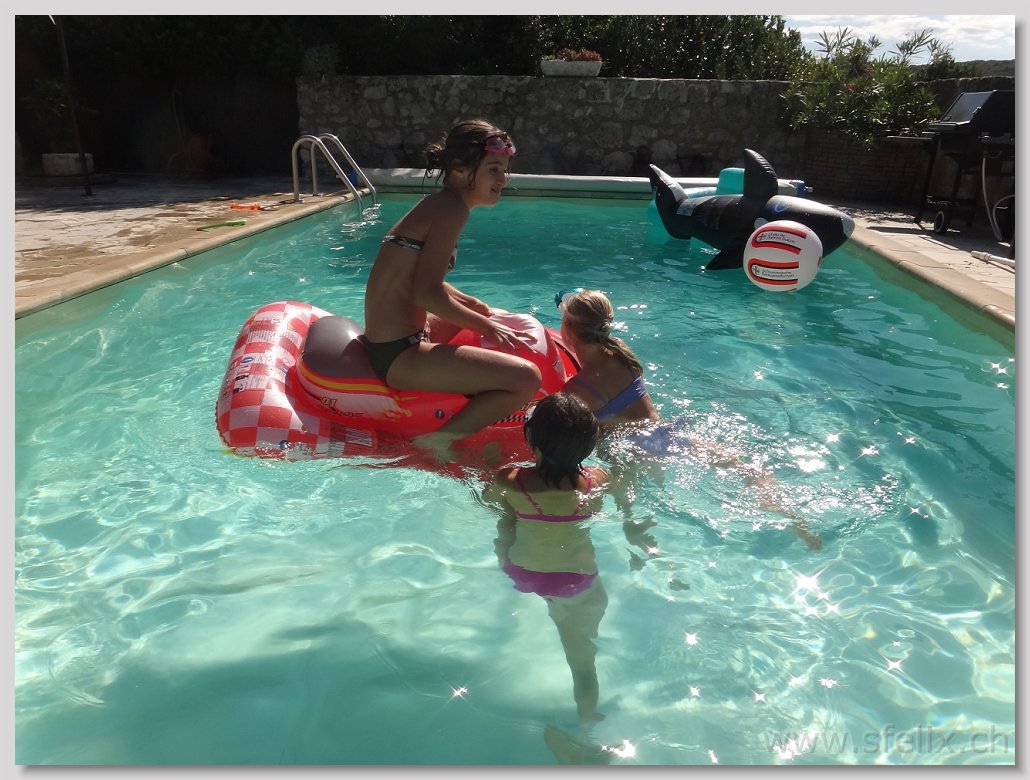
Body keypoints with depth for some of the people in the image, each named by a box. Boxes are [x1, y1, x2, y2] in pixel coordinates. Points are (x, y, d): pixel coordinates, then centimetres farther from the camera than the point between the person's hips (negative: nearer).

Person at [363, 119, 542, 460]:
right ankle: (439, 441, -10)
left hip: (385, 341, 10)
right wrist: (486, 326, -10)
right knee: (526, 378, -17)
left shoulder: (436, 203, 13)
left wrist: (476, 306, 9)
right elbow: (427, 294, -22)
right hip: (398, 354, -10)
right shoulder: (452, 208, -15)